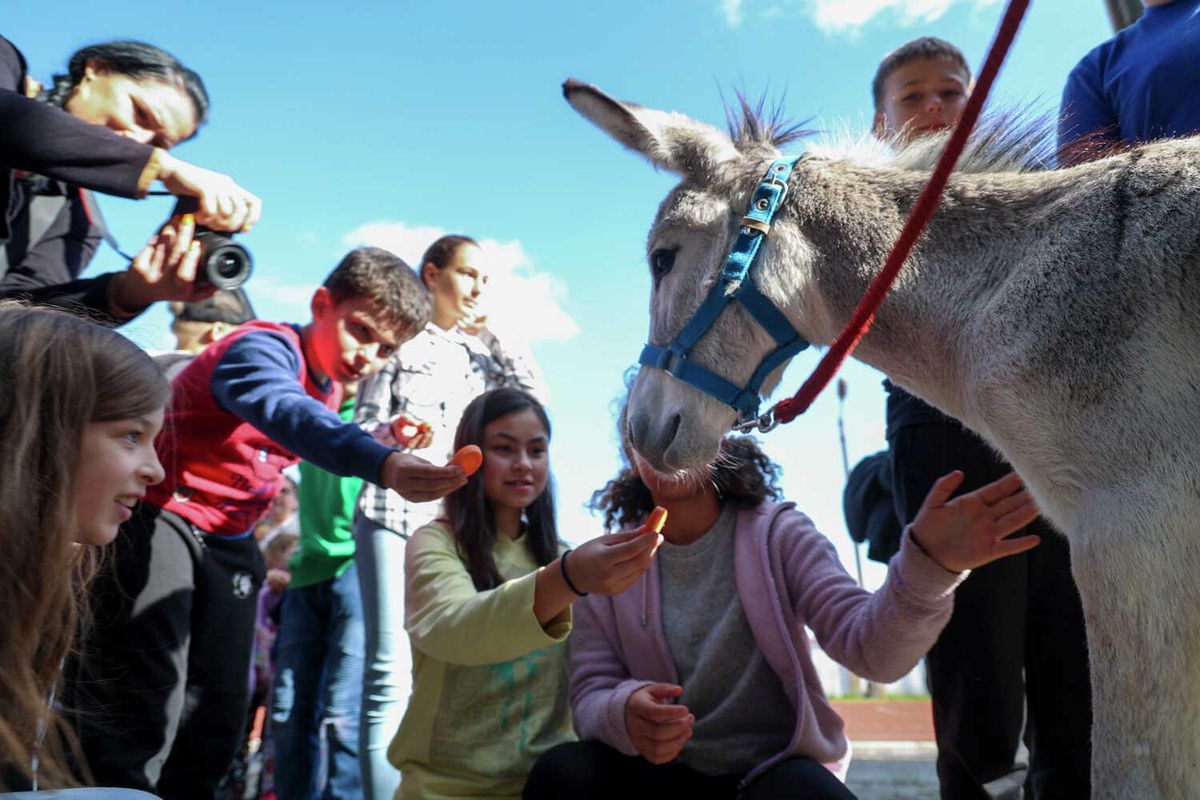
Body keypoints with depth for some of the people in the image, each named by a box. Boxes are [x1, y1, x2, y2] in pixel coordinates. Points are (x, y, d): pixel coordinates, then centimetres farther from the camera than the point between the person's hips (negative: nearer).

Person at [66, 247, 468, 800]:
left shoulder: (331, 389, 4)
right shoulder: (263, 348, -23)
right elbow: (289, 415, -48)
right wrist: (382, 465, -63)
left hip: (228, 541, 8)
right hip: (155, 516, -8)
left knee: (217, 716, 7)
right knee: (142, 709, -15)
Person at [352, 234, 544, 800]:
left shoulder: (483, 353, 21)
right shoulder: (401, 340, 7)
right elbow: (361, 431, 4)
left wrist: (496, 340, 9)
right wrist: (394, 434, -19)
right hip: (393, 514, -4)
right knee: (390, 676, -11)